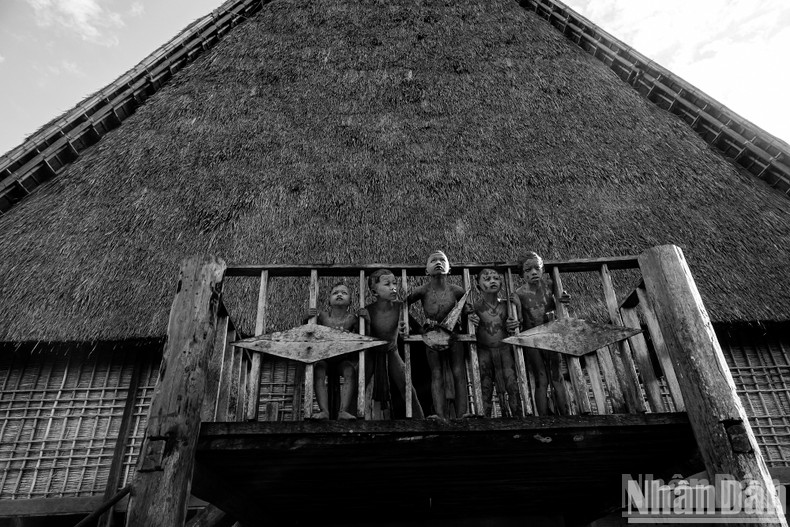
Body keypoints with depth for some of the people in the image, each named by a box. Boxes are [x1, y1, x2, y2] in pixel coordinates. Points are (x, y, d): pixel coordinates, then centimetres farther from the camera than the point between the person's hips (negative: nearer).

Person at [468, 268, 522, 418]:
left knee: (512, 385, 0)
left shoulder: (505, 305, 2)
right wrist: (469, 320, -23)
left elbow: (510, 330, 12)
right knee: (485, 388, 2)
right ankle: (486, 417, 12)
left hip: (504, 349, 2)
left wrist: (513, 326, -10)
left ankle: (517, 417, 12)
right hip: (484, 350, -2)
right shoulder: (476, 306, -6)